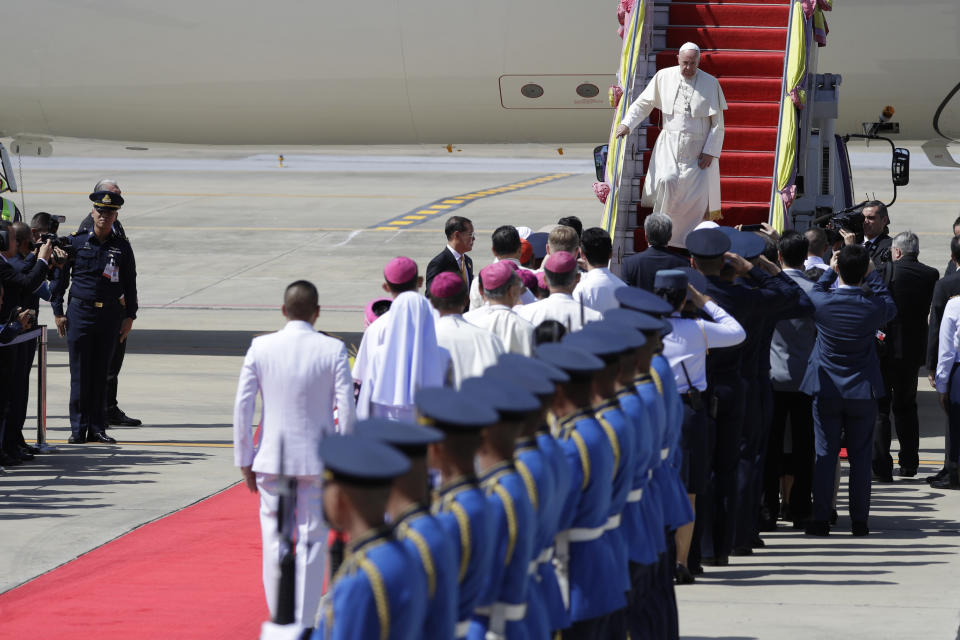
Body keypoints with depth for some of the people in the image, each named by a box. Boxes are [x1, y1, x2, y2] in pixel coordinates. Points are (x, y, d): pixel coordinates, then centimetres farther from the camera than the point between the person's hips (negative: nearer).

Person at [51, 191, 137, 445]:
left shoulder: (122, 247, 5)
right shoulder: (76, 242, 2)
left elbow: (129, 284, 11)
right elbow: (61, 277, 5)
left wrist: (129, 317, 6)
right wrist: (58, 312, 1)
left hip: (110, 315, 1)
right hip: (80, 313, -1)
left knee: (101, 372, 5)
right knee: (80, 373, -1)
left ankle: (97, 428, 11)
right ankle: (78, 429, 4)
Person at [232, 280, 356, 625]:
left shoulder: (261, 348, -4)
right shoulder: (333, 350, -7)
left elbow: (242, 407, -2)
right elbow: (347, 412, -7)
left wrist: (245, 461, 7)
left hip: (272, 461, 1)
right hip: (317, 460, -1)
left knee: (274, 542, 10)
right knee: (311, 543, 5)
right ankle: (303, 624, 5)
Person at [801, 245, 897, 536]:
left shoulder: (822, 303, -14)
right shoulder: (874, 307, -13)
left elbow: (814, 292, 12)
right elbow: (891, 306, 12)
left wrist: (830, 270, 20)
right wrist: (872, 274, 15)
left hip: (826, 391, 0)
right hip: (863, 392, 0)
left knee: (825, 455, 4)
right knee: (861, 456, 7)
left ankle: (821, 519, 3)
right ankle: (859, 520, 9)